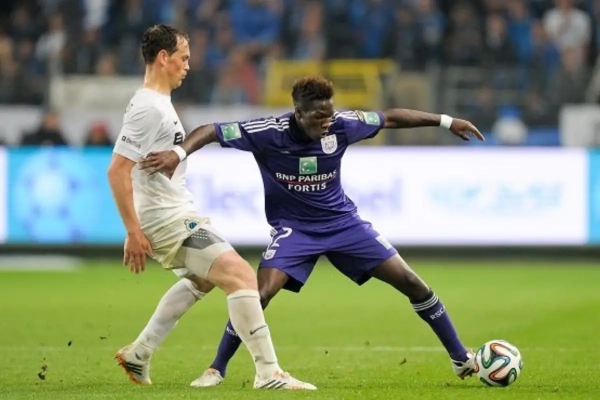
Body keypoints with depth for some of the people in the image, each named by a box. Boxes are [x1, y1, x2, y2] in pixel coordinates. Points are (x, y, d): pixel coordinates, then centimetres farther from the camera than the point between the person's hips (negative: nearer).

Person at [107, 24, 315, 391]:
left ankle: (139, 355, 31)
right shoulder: (148, 107, -18)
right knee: (241, 275, -15)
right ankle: (268, 374, -17)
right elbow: (117, 170, -23)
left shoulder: (159, 102, 14)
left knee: (202, 279, 30)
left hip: (176, 214, 11)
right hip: (168, 219, -11)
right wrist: (133, 231, -23)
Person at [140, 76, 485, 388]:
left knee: (410, 281, -2)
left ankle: (460, 358, 13)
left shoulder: (340, 127, -16)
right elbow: (210, 131, -24)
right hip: (295, 227, -3)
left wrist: (446, 121, 2)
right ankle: (217, 370, -3)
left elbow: (391, 118, -1)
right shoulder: (269, 133, -24)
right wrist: (179, 153, -43)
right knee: (261, 294, -22)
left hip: (343, 221, 3)